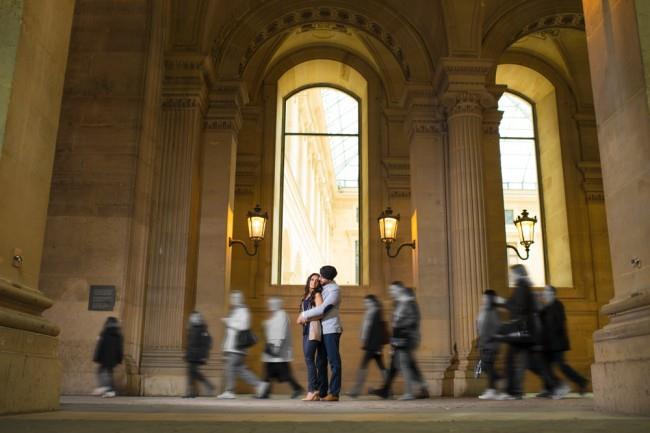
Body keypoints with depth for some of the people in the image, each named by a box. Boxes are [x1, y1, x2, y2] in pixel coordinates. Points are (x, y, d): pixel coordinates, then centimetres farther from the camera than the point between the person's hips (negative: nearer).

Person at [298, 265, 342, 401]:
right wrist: (304, 316, 4)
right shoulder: (324, 288, 14)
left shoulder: (335, 290, -11)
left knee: (334, 361, -7)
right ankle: (321, 392, 12)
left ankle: (334, 393, -7)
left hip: (331, 330, -9)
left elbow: (323, 308, -18)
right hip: (324, 329, 9)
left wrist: (305, 315, -11)